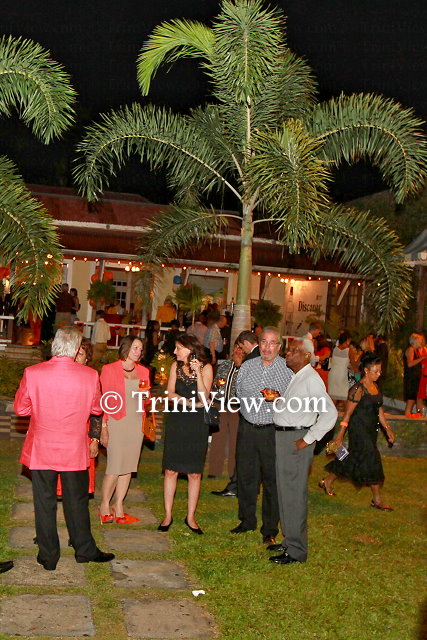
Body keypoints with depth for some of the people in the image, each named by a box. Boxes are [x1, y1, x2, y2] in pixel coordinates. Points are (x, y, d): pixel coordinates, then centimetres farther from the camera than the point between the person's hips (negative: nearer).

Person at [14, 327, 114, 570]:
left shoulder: (32, 373, -14)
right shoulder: (90, 375, -13)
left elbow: (21, 408, -3)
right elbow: (97, 408, 1)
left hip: (41, 449, 0)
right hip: (75, 450, 0)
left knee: (44, 502, 13)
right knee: (77, 501, 16)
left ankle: (48, 556, 22)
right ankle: (85, 550, 28)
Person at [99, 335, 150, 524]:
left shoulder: (143, 371, 13)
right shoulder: (110, 369, -2)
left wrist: (146, 394, -2)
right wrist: (103, 427, -8)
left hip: (136, 422, 5)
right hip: (117, 422, -5)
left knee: (128, 467, 6)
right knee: (115, 467, -7)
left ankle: (118, 508, 15)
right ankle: (104, 506, 11)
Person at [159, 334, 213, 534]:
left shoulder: (206, 367, -3)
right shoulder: (176, 366, 7)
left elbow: (204, 396, -12)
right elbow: (170, 393, 2)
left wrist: (198, 373, -21)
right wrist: (191, 403, -12)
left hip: (197, 423, -2)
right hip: (176, 422, 2)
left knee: (194, 473, 4)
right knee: (171, 470, 2)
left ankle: (190, 517, 15)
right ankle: (168, 515, 13)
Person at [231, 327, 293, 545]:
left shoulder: (288, 369, -4)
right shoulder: (247, 366, 8)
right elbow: (238, 392, 20)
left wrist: (279, 399, -20)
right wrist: (248, 407, 9)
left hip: (274, 431, -3)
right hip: (247, 428, 4)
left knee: (272, 480, 2)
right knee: (245, 476, 11)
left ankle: (270, 529, 16)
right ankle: (247, 520, 29)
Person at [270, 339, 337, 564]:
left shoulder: (311, 379, -16)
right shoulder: (295, 377, 13)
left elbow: (330, 413, -22)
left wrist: (307, 440, -20)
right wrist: (276, 399, 1)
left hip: (296, 439, -9)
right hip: (282, 436, 10)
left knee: (294, 494, -3)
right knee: (284, 491, 17)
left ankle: (296, 550, 7)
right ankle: (290, 540, 31)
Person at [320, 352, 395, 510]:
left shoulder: (375, 386, 9)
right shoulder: (358, 389, -17)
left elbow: (379, 410, 17)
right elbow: (348, 414, -16)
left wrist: (387, 429, 16)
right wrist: (340, 435, -15)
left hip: (370, 430, 9)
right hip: (359, 430, -9)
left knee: (352, 460, 14)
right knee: (371, 461, -4)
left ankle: (327, 482, 28)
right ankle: (377, 500, 8)